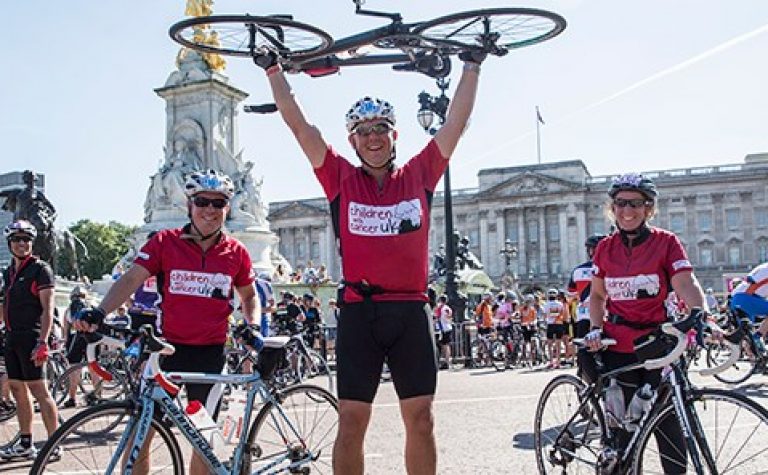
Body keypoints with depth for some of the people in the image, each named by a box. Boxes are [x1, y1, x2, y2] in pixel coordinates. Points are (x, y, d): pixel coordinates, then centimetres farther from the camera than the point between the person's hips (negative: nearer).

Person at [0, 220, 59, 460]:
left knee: (39, 391, -7)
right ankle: (25, 444, 21)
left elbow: (47, 309, -14)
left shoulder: (40, 269, -7)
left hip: (30, 339, -8)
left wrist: (43, 343, -21)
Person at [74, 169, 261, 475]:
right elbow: (131, 279, -10)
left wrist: (252, 326, -2)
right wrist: (99, 312, -25)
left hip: (211, 353, 1)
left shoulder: (236, 252, 1)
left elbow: (249, 294, 15)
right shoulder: (165, 242, -2)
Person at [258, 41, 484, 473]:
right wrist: (273, 68, 6)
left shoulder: (419, 175, 7)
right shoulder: (342, 179, 5)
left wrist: (473, 65, 14)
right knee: (352, 421, 3)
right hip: (359, 312, -1)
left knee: (420, 418, 8)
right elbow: (298, 123, 5)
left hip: (411, 312, 1)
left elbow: (457, 121, 10)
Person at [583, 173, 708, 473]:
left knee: (668, 421, 2)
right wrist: (596, 328, -2)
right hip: (619, 347, 2)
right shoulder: (605, 248, 6)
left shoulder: (666, 242, -2)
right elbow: (597, 295, 14)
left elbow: (686, 284, -15)